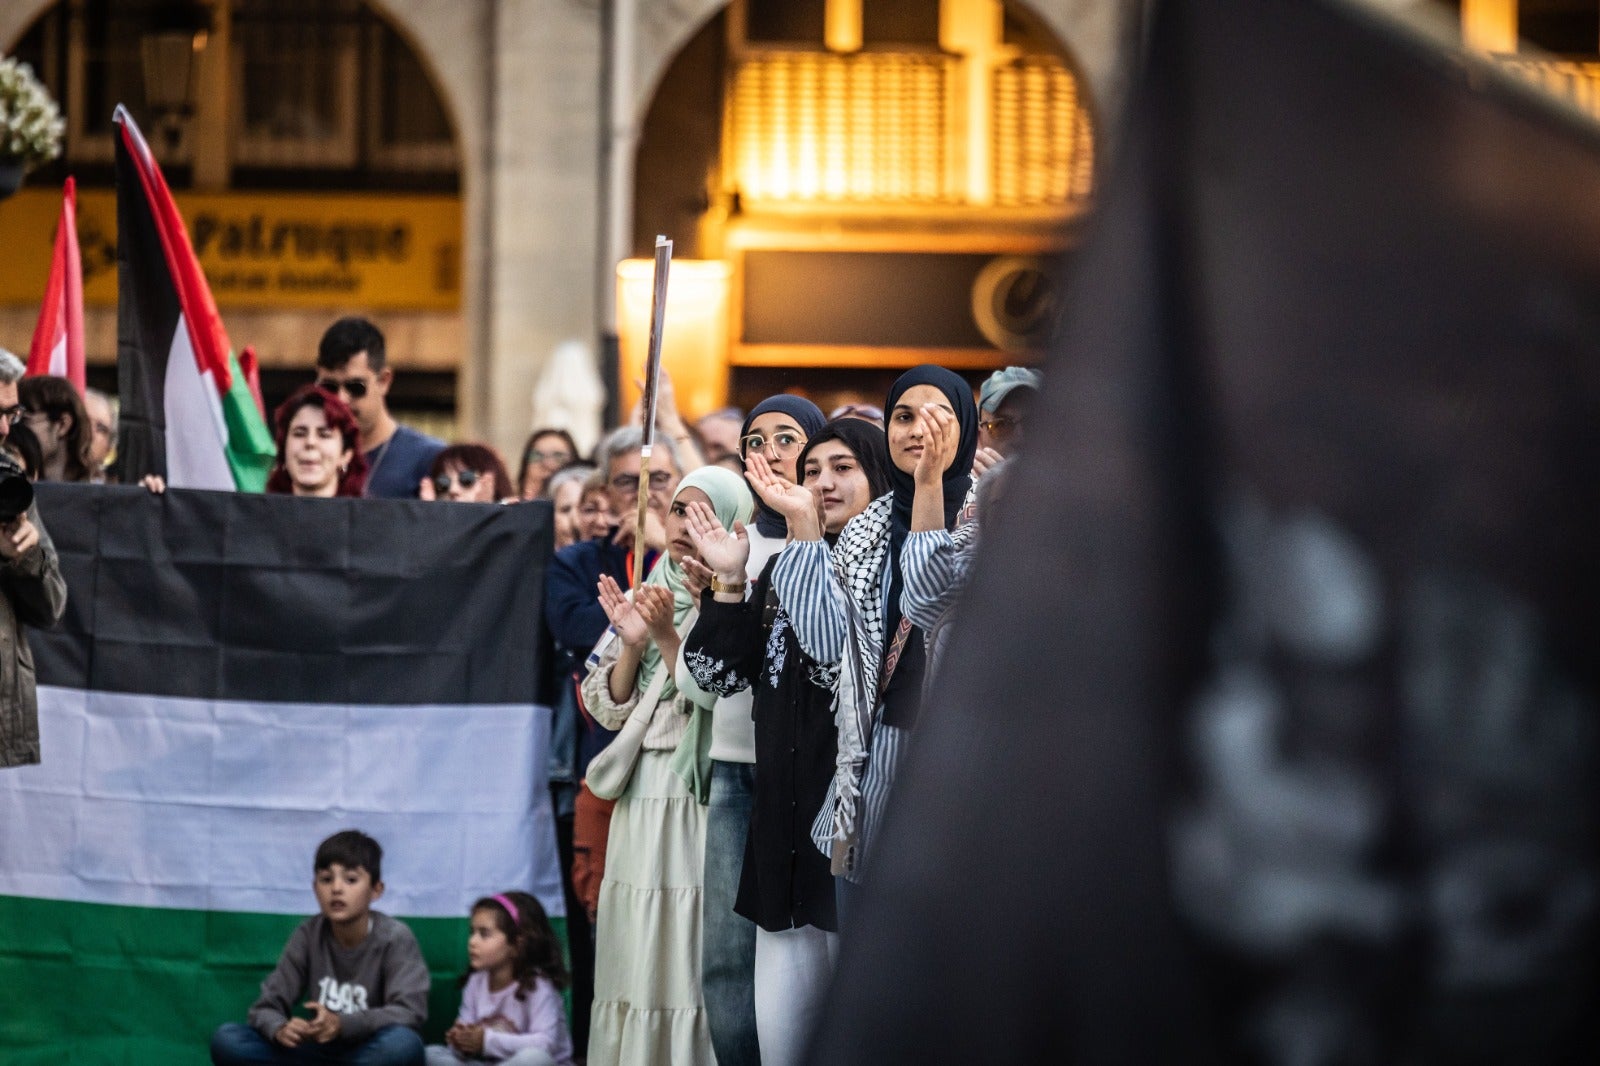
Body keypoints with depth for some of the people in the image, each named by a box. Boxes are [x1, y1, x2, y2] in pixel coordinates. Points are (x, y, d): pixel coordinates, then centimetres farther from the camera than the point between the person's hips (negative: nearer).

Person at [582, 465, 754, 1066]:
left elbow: (717, 700, -12)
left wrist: (667, 636, -19)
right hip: (642, 795, 5)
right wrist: (632, 644, -6)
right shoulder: (644, 597, 14)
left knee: (690, 946, -8)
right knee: (634, 948, 4)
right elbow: (609, 707, 10)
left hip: (703, 796, -5)